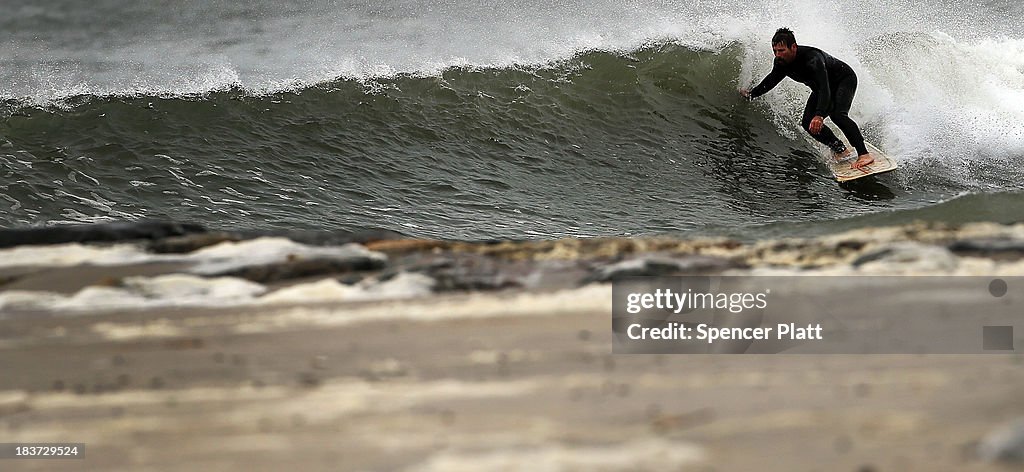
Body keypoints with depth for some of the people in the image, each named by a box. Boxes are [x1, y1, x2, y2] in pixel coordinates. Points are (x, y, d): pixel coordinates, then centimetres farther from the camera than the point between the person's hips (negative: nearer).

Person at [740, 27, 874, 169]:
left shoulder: (812, 59, -39)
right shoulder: (781, 62, -16)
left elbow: (825, 89, -48)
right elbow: (772, 80, 8)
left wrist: (819, 115, -60)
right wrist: (751, 94, 14)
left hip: (845, 79, -8)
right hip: (821, 87, 8)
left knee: (837, 115, -32)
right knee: (808, 123, -10)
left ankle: (864, 154, -30)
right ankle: (841, 150, 5)